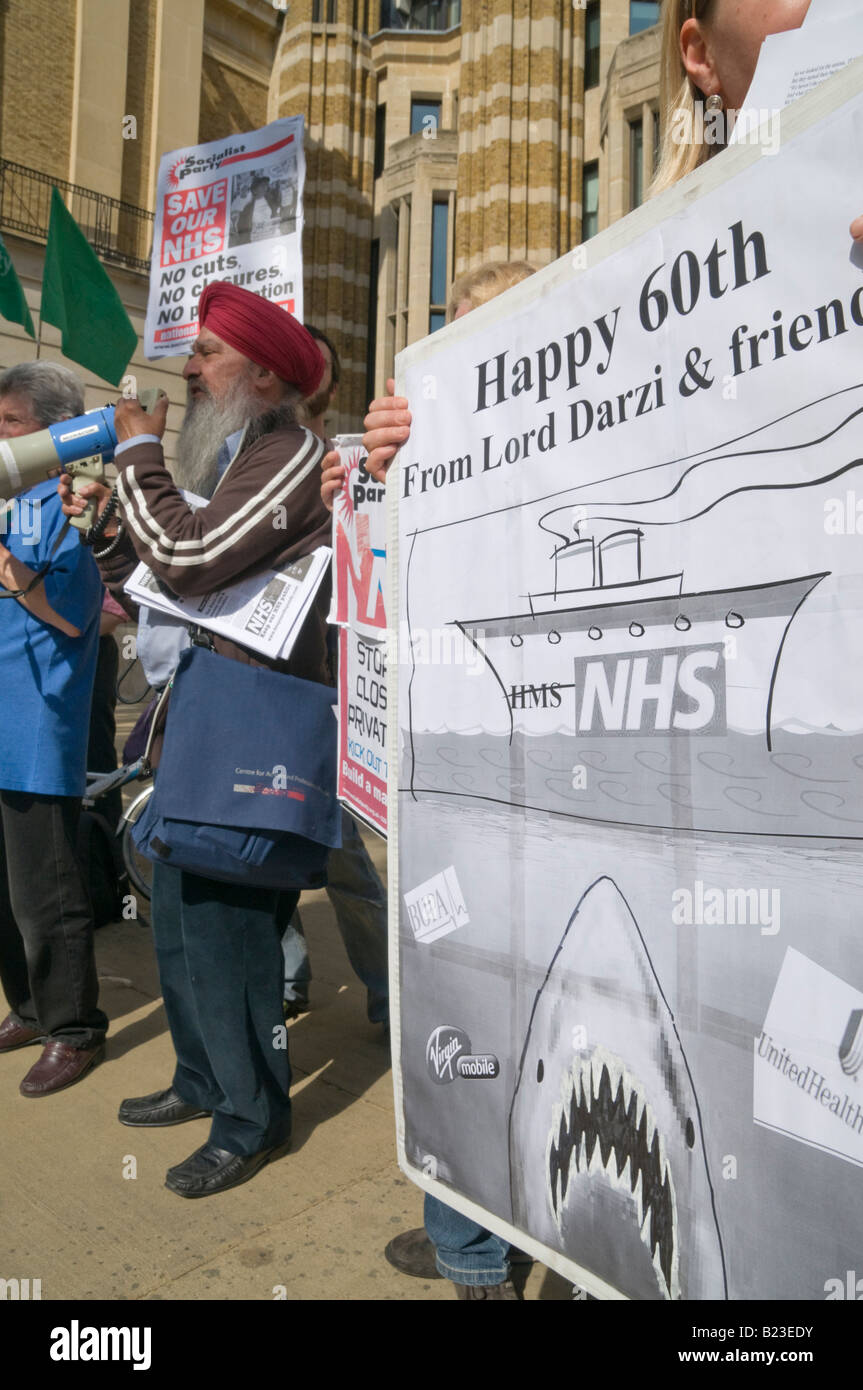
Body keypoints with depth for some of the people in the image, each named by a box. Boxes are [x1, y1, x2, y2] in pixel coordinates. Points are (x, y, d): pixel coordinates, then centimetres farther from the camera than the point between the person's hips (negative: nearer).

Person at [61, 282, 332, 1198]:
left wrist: (139, 454, -8)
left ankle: (253, 1118, 14)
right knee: (178, 911, 16)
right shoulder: (225, 459, 19)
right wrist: (103, 521, 6)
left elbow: (188, 560, -23)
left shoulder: (289, 458, -10)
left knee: (221, 918, -4)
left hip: (251, 738, -9)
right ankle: (204, 1079, 34)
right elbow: (151, 588, 20)